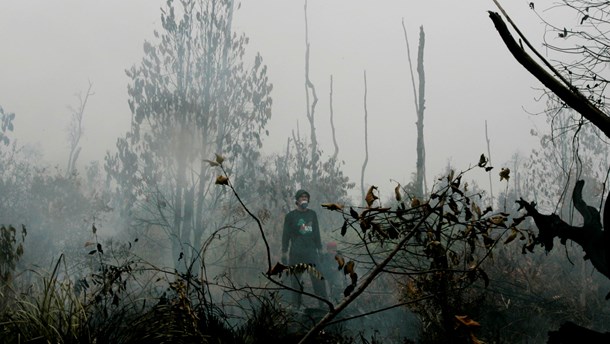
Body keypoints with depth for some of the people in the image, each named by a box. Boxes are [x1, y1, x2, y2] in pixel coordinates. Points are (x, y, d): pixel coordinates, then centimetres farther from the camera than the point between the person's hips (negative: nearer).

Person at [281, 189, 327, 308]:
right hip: (296, 252, -2)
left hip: (311, 250, 2)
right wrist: (284, 252, 1)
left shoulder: (312, 214, 12)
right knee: (295, 279, 1)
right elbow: (286, 235, 4)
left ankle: (324, 304, -5)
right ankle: (297, 305, 9)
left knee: (317, 277, -7)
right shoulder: (290, 216, 3)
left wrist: (320, 249, 14)